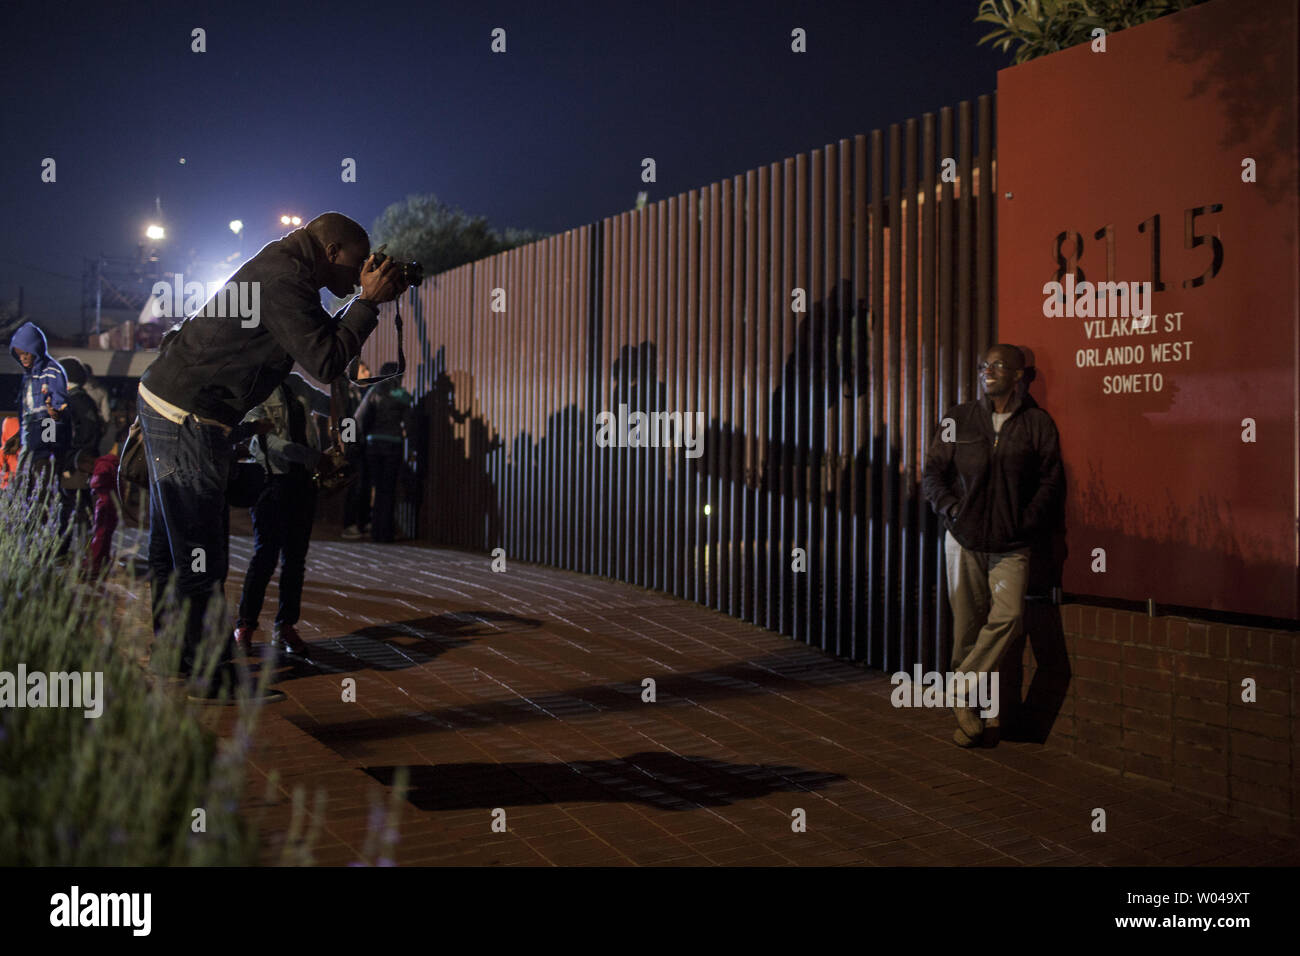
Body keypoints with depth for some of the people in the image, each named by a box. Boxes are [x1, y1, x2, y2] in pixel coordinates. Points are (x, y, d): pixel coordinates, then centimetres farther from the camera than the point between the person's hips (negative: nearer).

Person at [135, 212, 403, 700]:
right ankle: (211, 673, 3)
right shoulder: (283, 280, -18)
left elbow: (321, 338, 20)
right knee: (200, 553, -5)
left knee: (174, 547, 17)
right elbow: (325, 362, -22)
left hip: (169, 406, 11)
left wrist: (365, 300, 9)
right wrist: (369, 301, -15)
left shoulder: (283, 269, 13)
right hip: (187, 417, -11)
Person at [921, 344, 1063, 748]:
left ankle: (963, 687, -5)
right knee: (967, 625, 4)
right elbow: (932, 473, 9)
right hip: (964, 539, 1)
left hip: (1010, 545, -1)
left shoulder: (1038, 423, 4)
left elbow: (1050, 480, 3)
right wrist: (952, 509, -6)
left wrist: (1025, 524, -6)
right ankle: (968, 712, 16)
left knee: (1008, 615, -21)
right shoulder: (958, 419, 8)